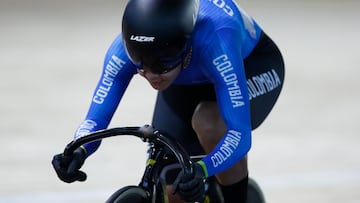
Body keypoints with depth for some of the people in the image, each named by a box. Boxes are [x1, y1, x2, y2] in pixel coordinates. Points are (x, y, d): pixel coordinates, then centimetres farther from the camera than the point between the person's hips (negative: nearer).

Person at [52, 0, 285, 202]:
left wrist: (201, 170, -64)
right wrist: (77, 152, -50)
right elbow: (96, 117, -28)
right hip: (189, 83, 4)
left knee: (207, 122, -35)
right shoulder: (124, 49, -33)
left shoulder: (214, 41, -45)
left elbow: (239, 134, -47)